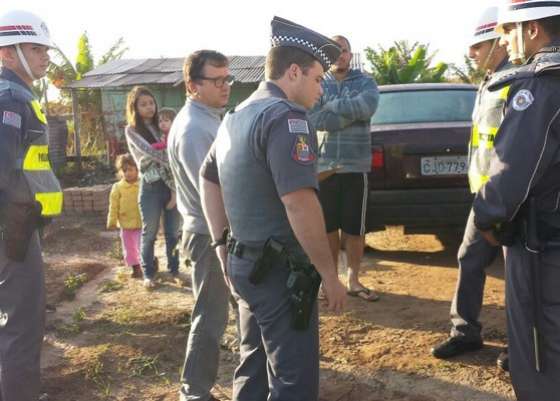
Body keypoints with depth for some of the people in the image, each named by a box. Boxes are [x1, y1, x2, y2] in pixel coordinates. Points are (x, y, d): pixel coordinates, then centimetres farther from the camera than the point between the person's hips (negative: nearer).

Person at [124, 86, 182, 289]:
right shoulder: (132, 130, -1)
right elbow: (150, 151, -16)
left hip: (172, 182, 4)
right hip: (151, 186, -4)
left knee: (174, 231, 9)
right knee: (150, 232, 6)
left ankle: (174, 270, 22)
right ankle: (148, 273, 19)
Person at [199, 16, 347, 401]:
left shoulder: (236, 117, 13)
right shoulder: (286, 116, -18)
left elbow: (209, 179, 23)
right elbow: (299, 203, -26)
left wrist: (223, 246, 22)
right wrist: (329, 274, -18)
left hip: (245, 262, 10)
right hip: (280, 271, -10)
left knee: (254, 367, 20)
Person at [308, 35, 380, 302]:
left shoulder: (365, 82, 5)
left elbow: (366, 107, -18)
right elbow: (312, 119, -13)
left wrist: (330, 105, -11)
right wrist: (351, 114, -13)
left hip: (356, 166, 0)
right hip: (322, 165, 0)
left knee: (355, 228, 5)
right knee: (327, 226, 10)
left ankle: (353, 280, 20)